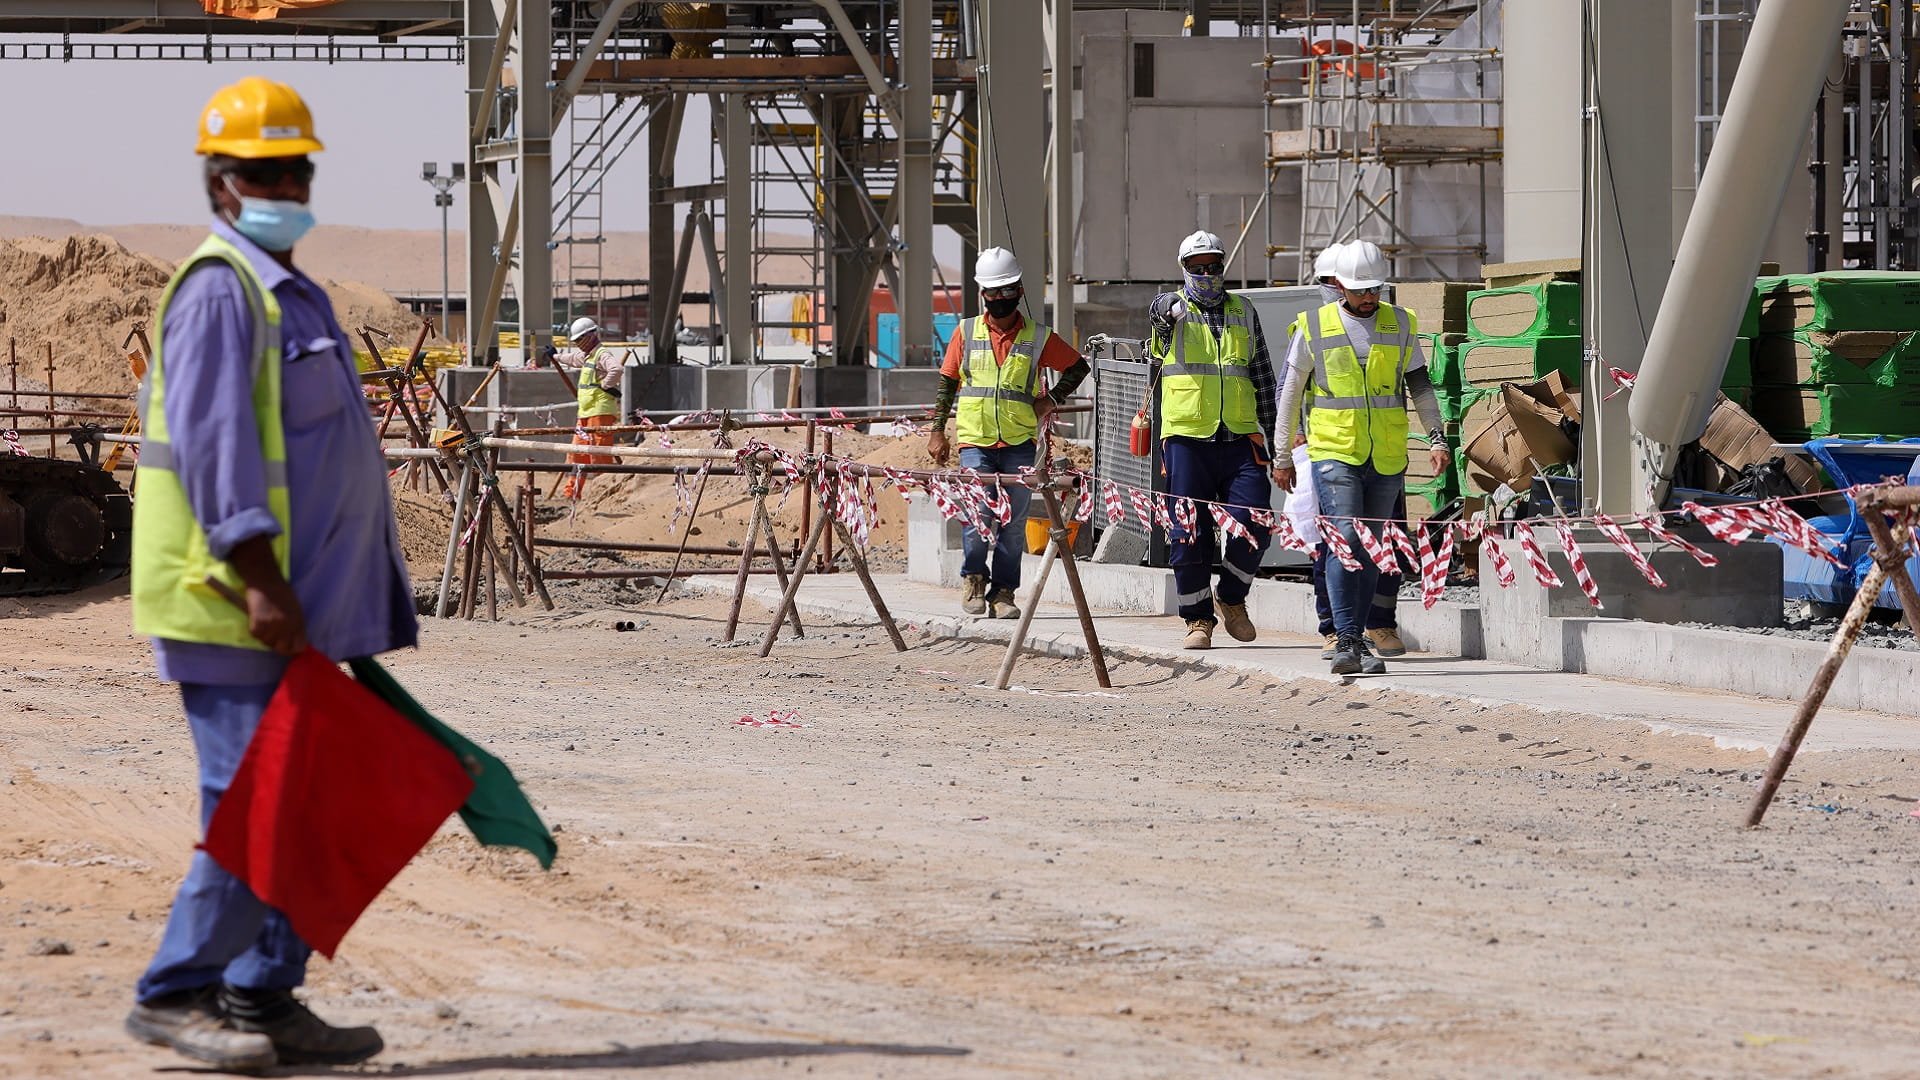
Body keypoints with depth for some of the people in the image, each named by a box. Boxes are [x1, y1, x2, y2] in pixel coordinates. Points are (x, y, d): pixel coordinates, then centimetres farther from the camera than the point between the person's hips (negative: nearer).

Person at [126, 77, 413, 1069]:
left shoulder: (285, 293, 21)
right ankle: (173, 995, -1)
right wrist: (261, 582, -26)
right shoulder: (220, 290, -11)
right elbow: (211, 445, -20)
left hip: (294, 612, 10)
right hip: (233, 613, -10)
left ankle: (263, 999, 15)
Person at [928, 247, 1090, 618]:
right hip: (975, 439, 0)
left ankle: (1003, 592, 11)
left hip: (1020, 443, 1)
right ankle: (973, 577, 11)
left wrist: (1052, 398, 3)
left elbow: (1077, 366, 17)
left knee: (1013, 522, 1)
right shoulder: (966, 333, 6)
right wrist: (938, 431, 8)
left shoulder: (1038, 338, 5)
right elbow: (947, 381, 13)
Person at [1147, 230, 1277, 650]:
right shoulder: (1173, 309, 5)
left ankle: (1231, 599, 16)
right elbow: (1158, 309, -22)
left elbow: (1263, 378, 19)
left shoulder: (1243, 313, 15)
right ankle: (1198, 619, 9)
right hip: (1187, 438, -2)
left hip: (1240, 438, 2)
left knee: (1253, 524, -7)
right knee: (1189, 535, -2)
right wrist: (1171, 308, -46)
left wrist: (1269, 434, 16)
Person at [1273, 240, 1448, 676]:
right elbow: (1288, 393, 7)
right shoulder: (1313, 327, 1)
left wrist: (1437, 438, 4)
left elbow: (1420, 385, 15)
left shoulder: (1400, 324, 7)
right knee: (1344, 540, -16)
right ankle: (1346, 641, -17)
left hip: (1387, 459, 3)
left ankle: (1355, 640, 15)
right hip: (1334, 454, -3)